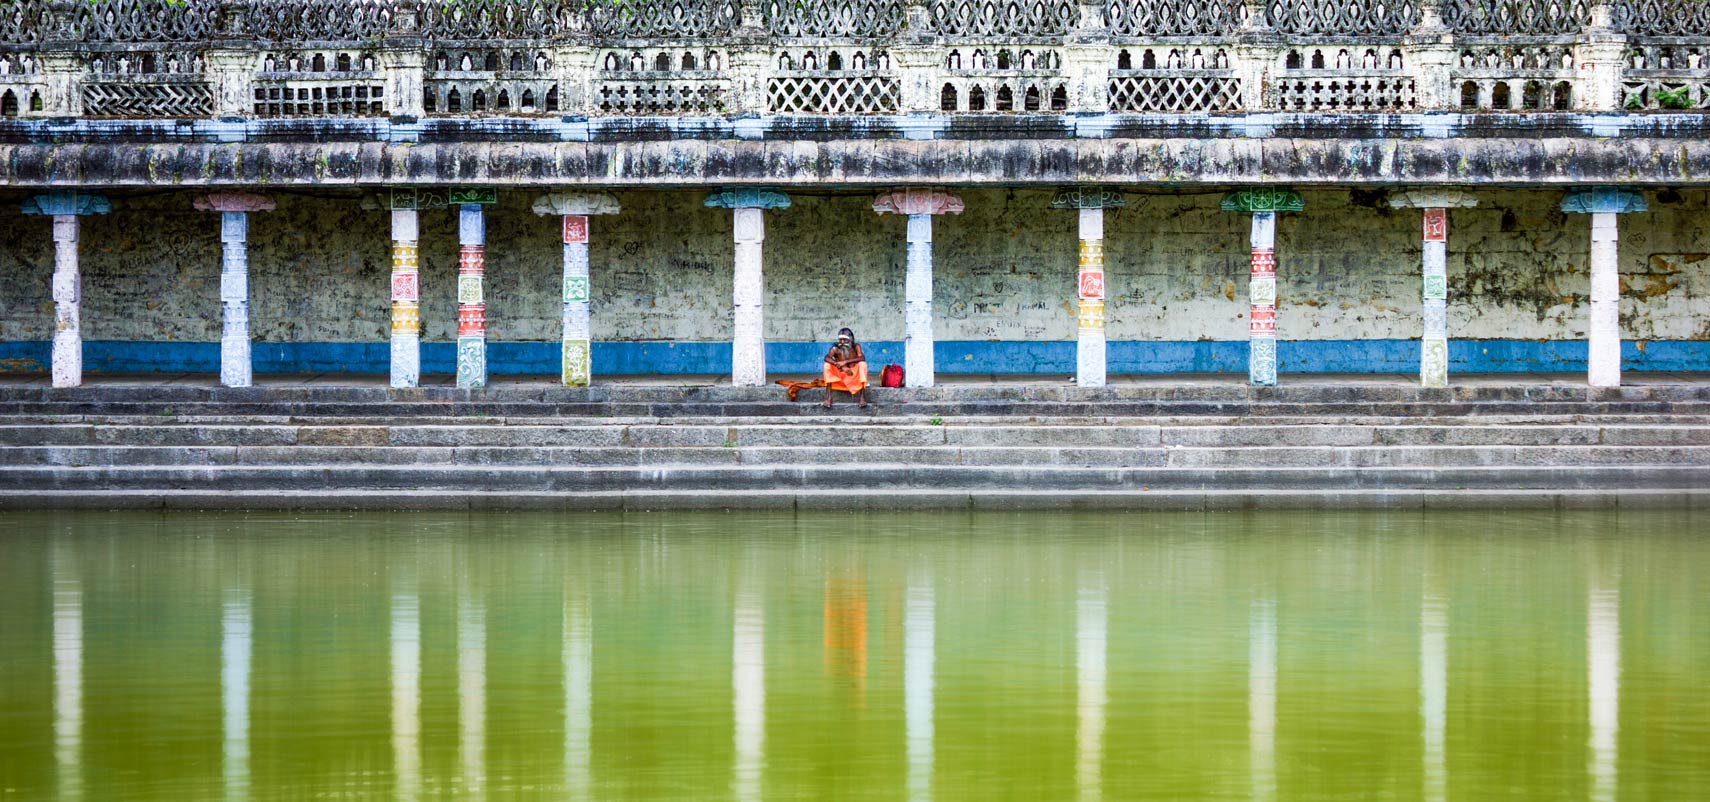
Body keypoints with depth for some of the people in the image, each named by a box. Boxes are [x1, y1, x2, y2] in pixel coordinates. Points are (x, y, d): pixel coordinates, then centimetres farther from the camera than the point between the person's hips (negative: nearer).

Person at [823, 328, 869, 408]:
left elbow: (862, 358, -25)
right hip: (839, 376, 0)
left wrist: (845, 362, -36)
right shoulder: (836, 348, -9)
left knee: (862, 364, -27)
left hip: (854, 376, 0)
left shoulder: (856, 347, -8)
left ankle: (862, 397, -32)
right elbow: (827, 358, -27)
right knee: (827, 365, -22)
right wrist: (842, 366, -40)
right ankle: (828, 397, -27)